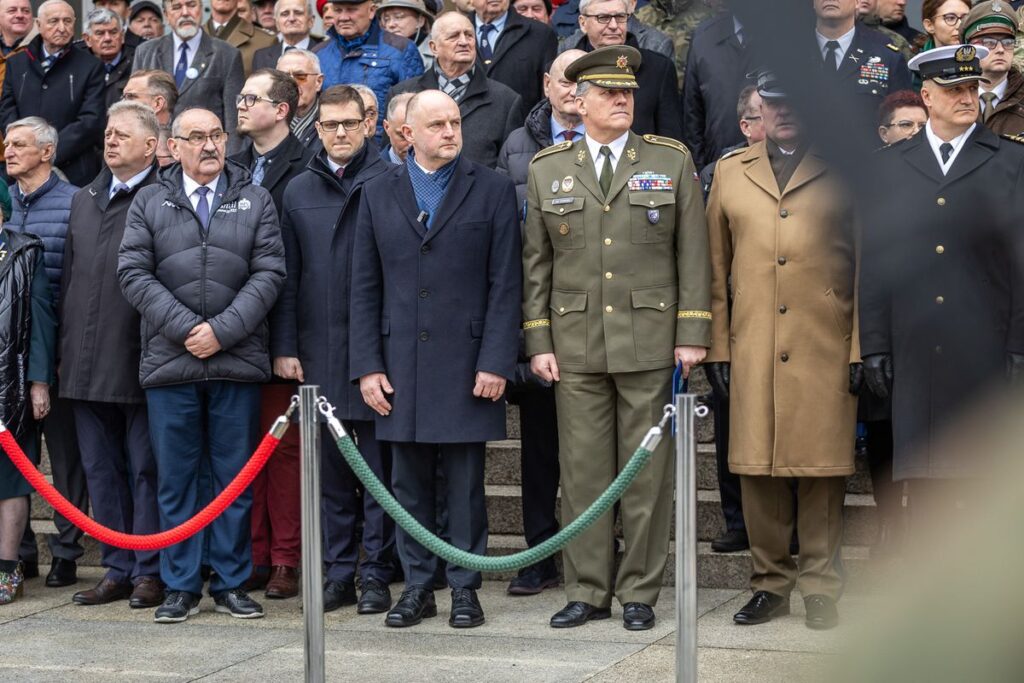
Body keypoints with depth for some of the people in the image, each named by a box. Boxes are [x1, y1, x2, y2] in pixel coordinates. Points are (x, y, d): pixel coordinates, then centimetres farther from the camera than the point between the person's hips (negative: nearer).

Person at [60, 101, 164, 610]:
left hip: (139, 362, -7)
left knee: (145, 470, 0)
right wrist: (65, 350, 14)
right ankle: (117, 569, 18)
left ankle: (150, 571, 7)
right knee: (101, 471, 10)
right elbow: (69, 279, 19)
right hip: (87, 366, 7)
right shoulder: (83, 201, 18)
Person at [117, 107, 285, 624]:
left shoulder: (255, 201, 9)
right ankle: (181, 586, 12)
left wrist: (223, 330, -11)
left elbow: (269, 273, 0)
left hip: (238, 362, 0)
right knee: (175, 478, 4)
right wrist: (184, 328, -10)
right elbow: (133, 273, 0)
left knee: (236, 478, 4)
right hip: (169, 362, 0)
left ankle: (231, 584, 13)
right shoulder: (150, 202, 9)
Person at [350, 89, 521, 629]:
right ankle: (417, 586, 17)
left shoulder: (492, 191, 2)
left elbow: (505, 286, -2)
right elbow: (365, 288, 8)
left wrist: (495, 362, -10)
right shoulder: (379, 194, 9)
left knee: (464, 483, 2)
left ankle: (464, 587, 12)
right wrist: (367, 366, 1)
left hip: (465, 360, -2)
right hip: (401, 364, 2)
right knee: (409, 481, 7)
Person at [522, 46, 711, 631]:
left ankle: (640, 592, 12)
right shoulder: (547, 170, 8)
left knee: (647, 471, 3)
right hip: (575, 346, 1)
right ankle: (588, 590, 14)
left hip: (650, 341, -1)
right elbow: (536, 263, 8)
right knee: (583, 471, 4)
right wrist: (538, 342, 2)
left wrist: (692, 335, -4)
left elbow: (693, 254, 2)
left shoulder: (672, 161, 5)